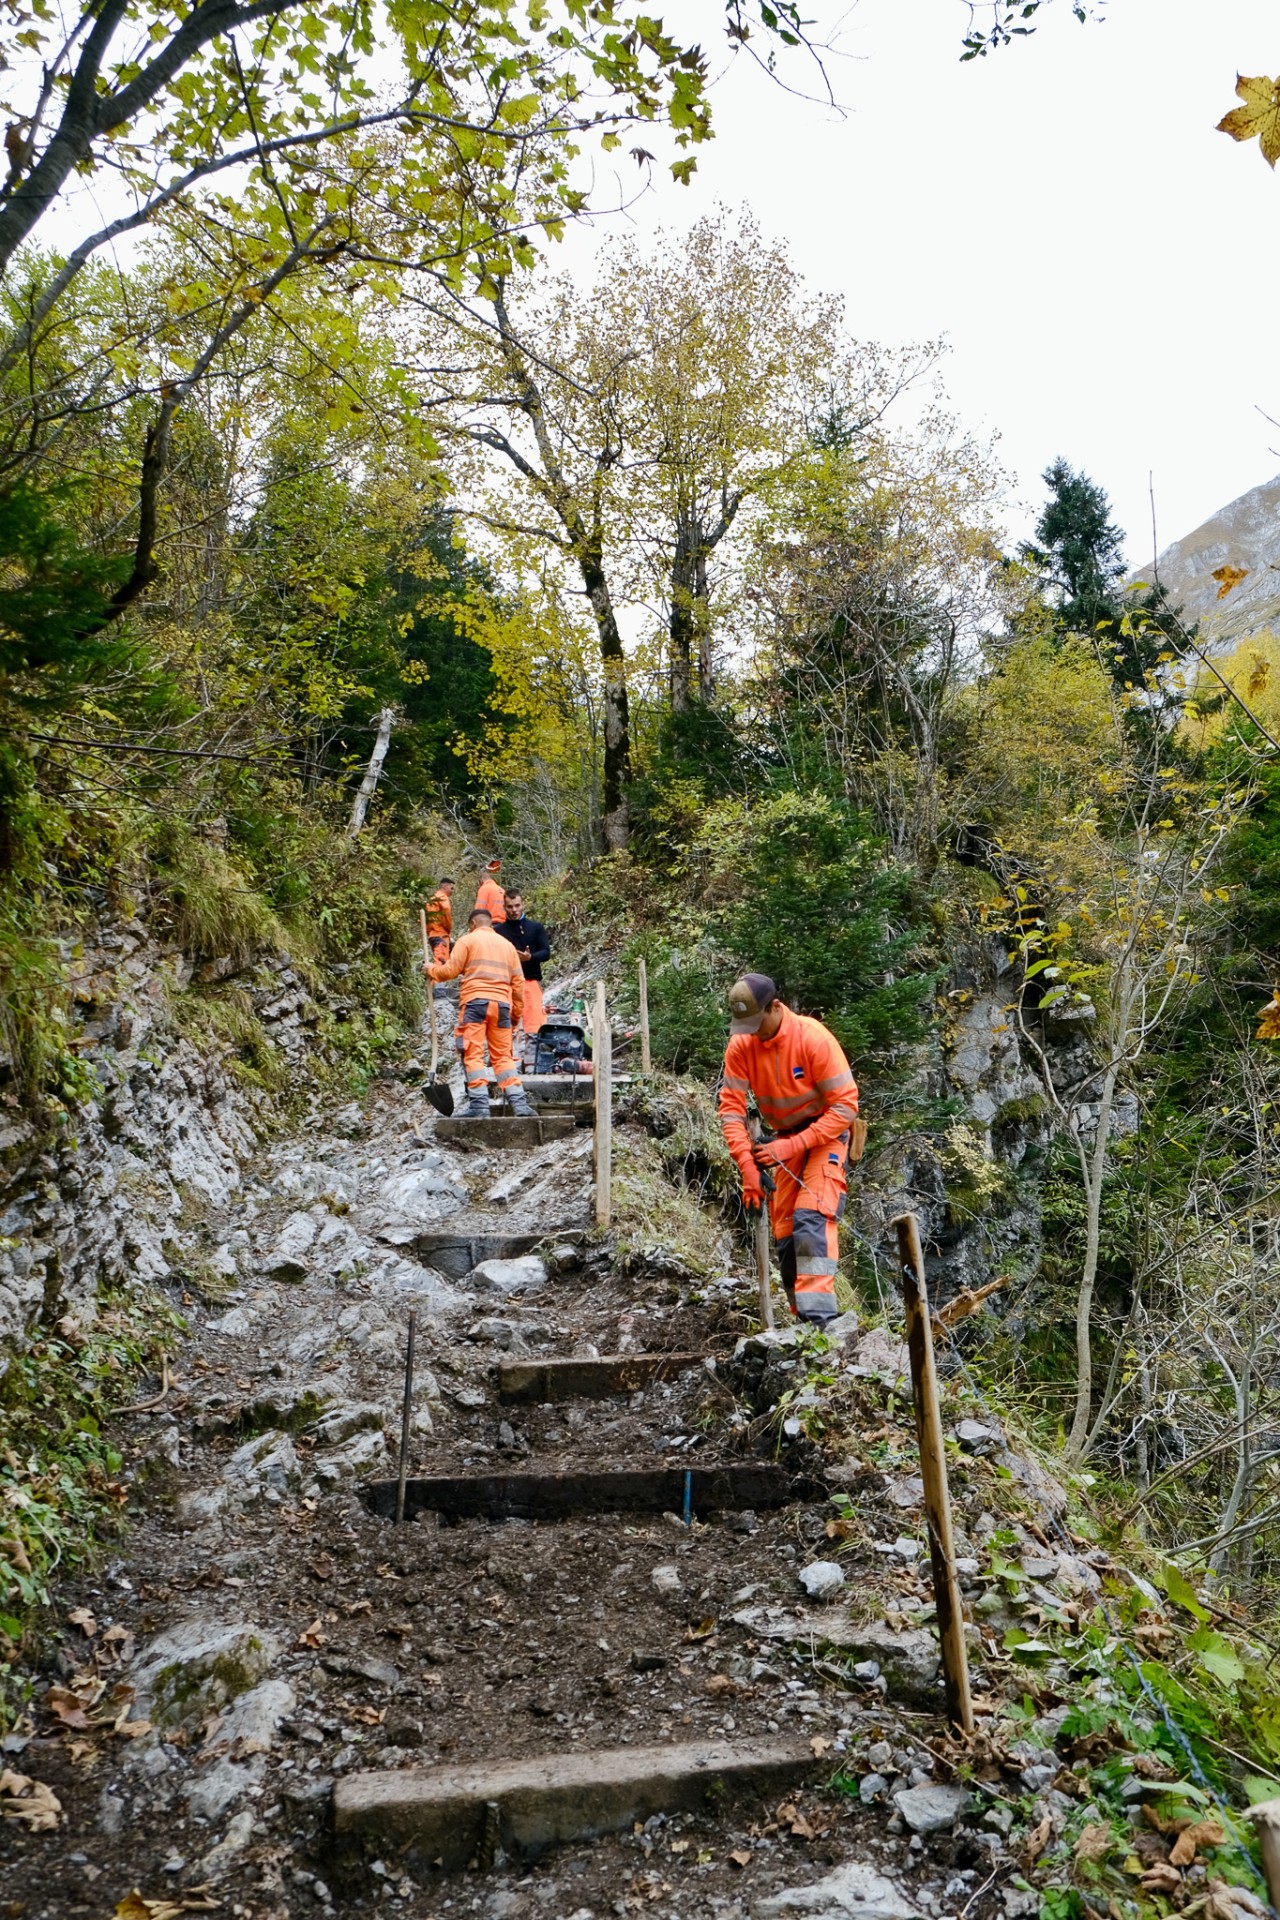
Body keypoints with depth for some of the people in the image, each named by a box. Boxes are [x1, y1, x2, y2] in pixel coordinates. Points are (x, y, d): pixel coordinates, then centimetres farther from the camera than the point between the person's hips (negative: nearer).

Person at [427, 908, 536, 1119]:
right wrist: (517, 1011, 22)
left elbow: (450, 970, 0)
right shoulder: (507, 944, 21)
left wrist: (432, 970, 19)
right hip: (501, 1004, 5)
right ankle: (520, 1103, -1)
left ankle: (479, 1105, -13)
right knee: (503, 1056, 8)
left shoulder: (468, 940, 6)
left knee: (473, 1055, -4)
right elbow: (518, 982, 17)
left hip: (475, 1001, -5)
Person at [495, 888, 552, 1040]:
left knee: (534, 1021, -8)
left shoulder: (536, 927, 8)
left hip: (531, 981, 0)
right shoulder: (498, 930, 8)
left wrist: (530, 957, -17)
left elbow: (546, 952, 2)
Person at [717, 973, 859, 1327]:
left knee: (810, 1219, -24)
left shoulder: (813, 1038, -23)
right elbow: (731, 1108, -10)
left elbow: (846, 1106, -22)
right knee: (785, 1234, 4)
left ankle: (818, 1317, -27)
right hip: (784, 1140, 5)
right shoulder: (740, 1046, -10)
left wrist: (793, 1146, -27)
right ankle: (802, 1318, 15)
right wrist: (748, 1166, -21)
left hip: (825, 1133, -5)